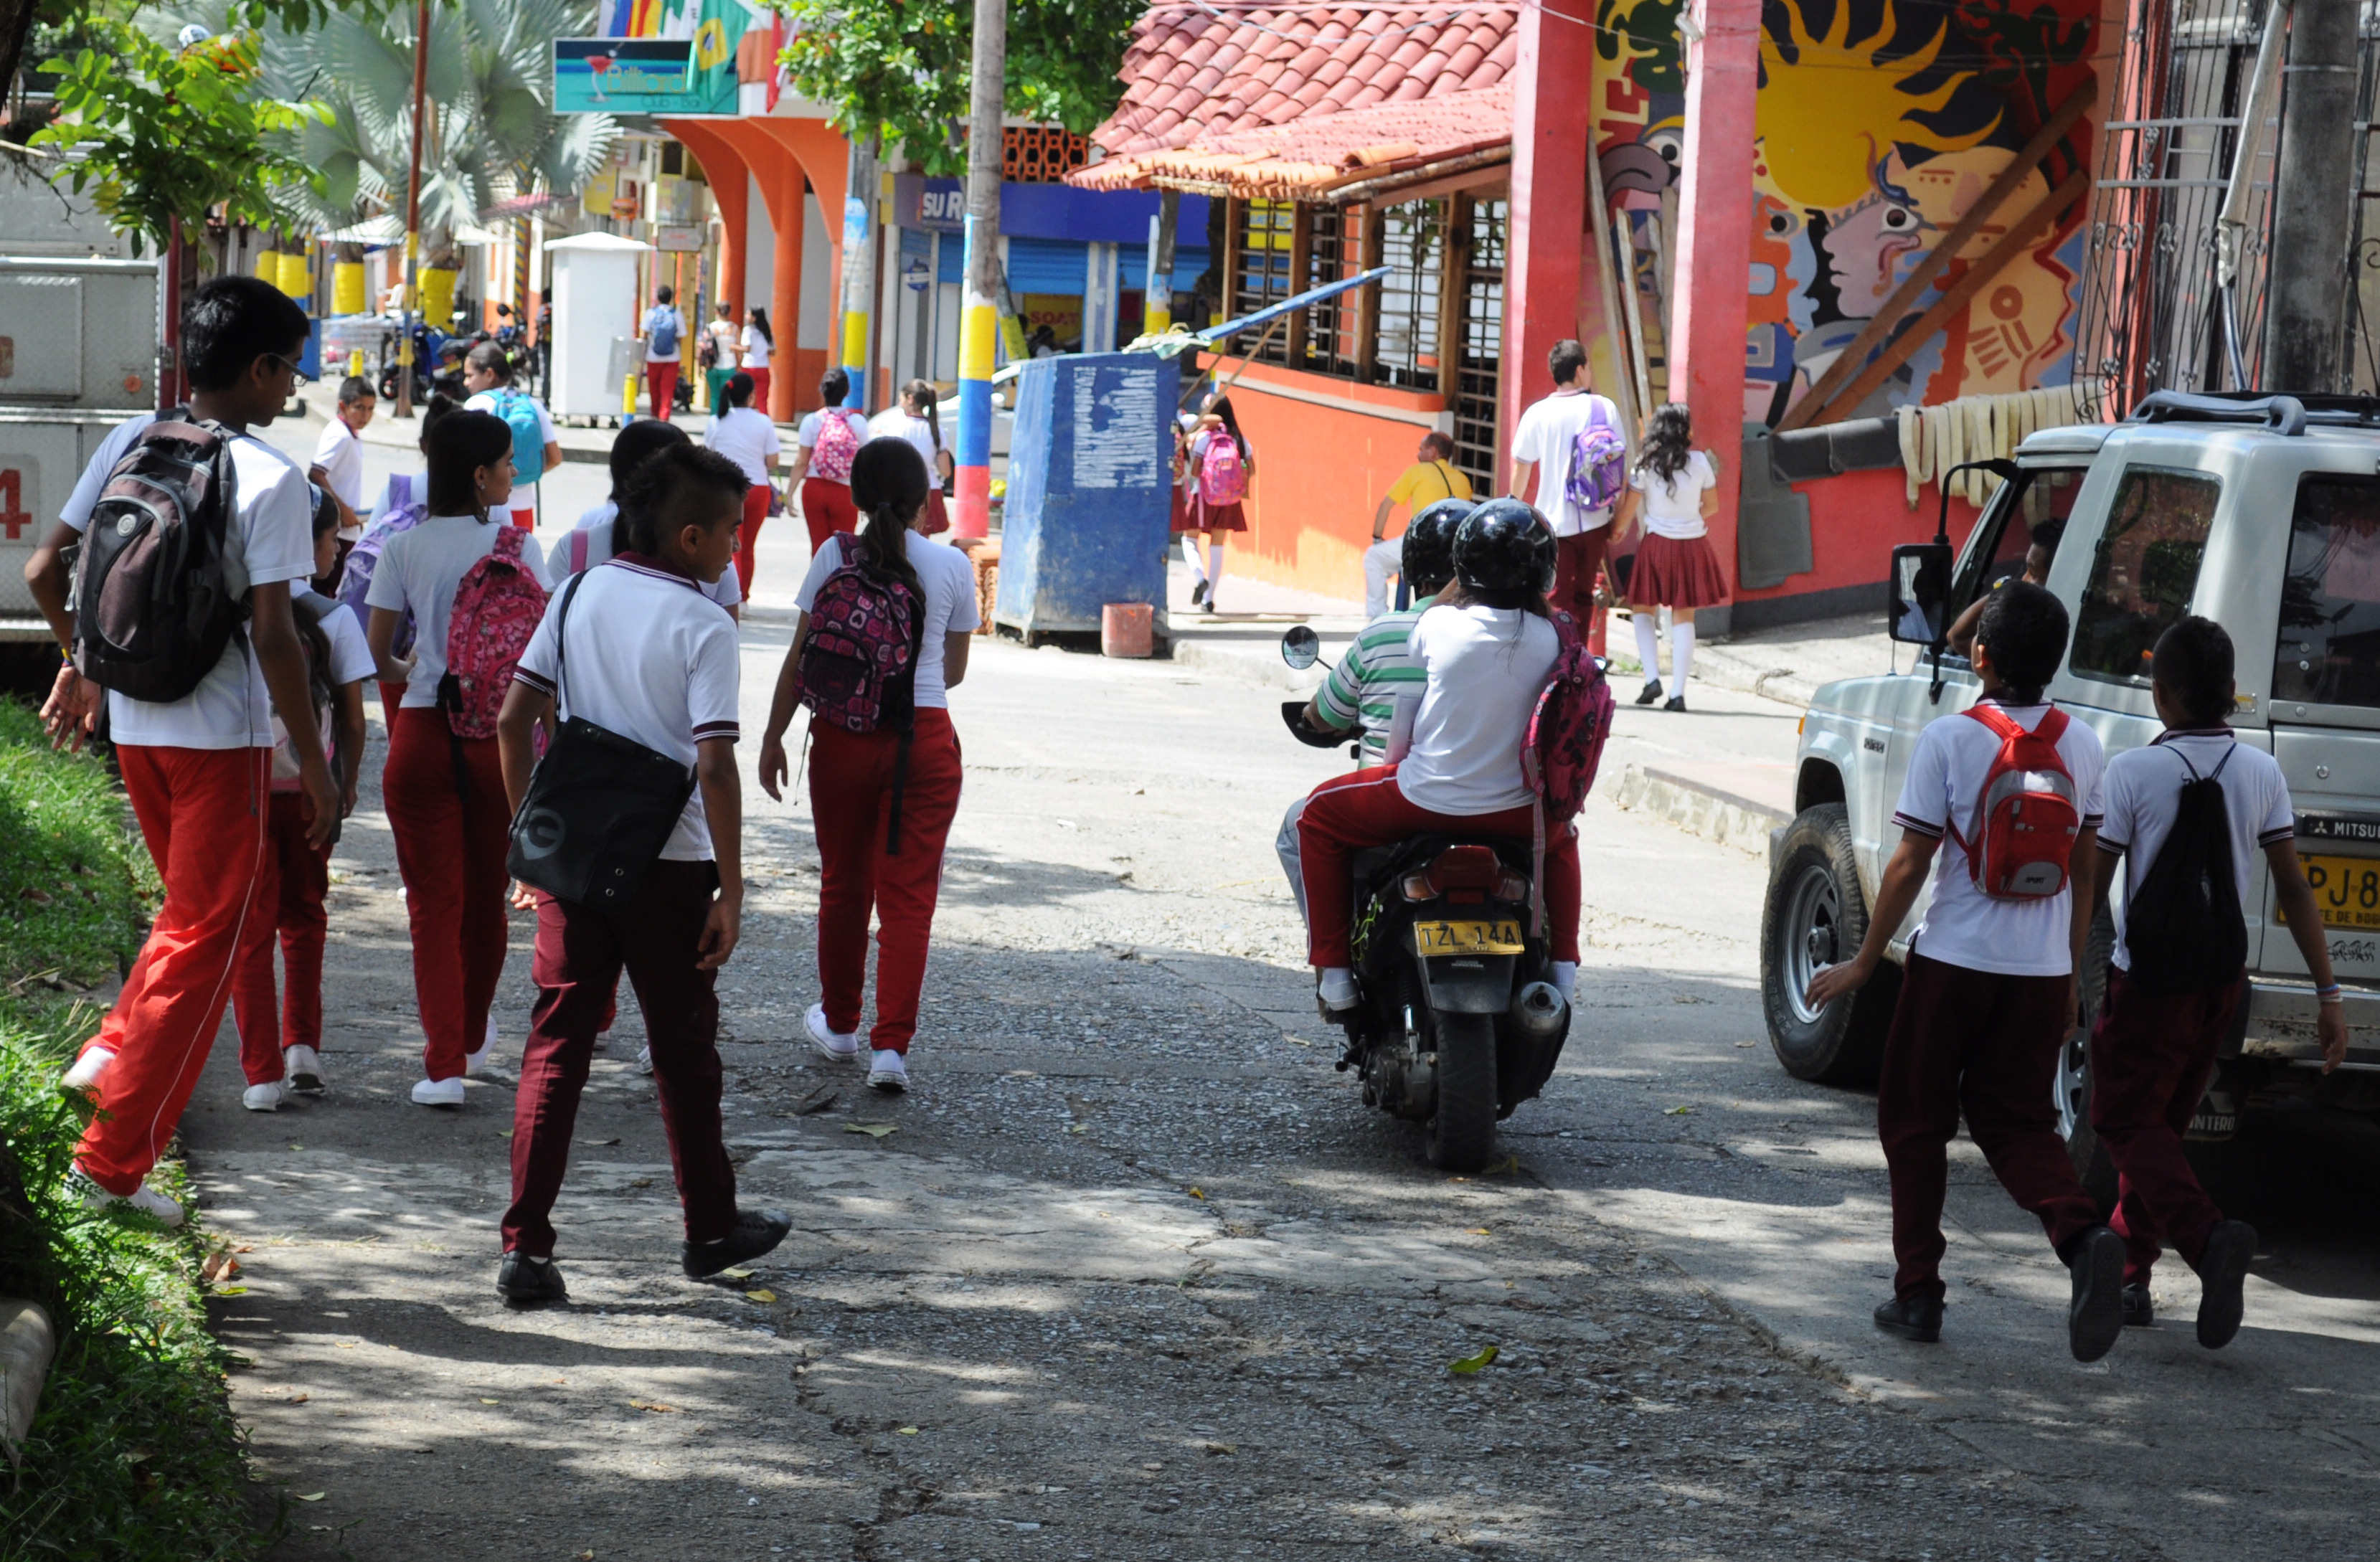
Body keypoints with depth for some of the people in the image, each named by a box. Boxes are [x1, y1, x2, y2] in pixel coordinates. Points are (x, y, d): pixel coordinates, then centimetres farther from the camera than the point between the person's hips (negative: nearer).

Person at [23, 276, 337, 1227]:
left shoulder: (130, 443, 3)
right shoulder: (270, 478, -15)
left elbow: (45, 571, 6)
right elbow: (273, 636, -18)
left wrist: (81, 667, 22)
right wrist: (315, 763, -10)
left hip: (133, 721, 6)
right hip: (222, 733, -6)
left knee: (192, 910, 27)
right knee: (204, 943, 4)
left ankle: (113, 1051, 10)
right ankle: (113, 1163, 4)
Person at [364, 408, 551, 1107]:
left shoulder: (404, 550, 0)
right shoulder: (518, 545, -2)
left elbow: (376, 655, 2)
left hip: (423, 732, 0)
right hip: (498, 731, 0)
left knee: (434, 899, 2)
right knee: (486, 895, 17)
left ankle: (444, 1065, -7)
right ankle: (471, 1035, 35)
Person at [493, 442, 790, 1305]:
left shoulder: (579, 595, 4)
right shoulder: (704, 627, -12)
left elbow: (513, 719, 3)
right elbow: (715, 765, -17)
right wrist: (731, 889, -11)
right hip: (667, 862, -4)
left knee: (556, 1044, 4)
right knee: (684, 1050, 12)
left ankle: (525, 1244, -5)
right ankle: (711, 1227, 27)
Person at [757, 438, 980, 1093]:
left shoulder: (836, 557, -2)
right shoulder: (951, 565, 1)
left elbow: (800, 659, -2)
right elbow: (954, 668, 11)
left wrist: (773, 737, 7)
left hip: (843, 736, 1)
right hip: (925, 739, -1)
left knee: (843, 885, 17)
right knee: (908, 895, 2)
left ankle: (840, 1025, 31)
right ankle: (891, 1046, -5)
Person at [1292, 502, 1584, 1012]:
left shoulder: (1438, 623, -13)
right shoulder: (1550, 638, -8)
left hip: (1427, 799, -3)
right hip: (1513, 809, 3)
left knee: (1319, 816, 22)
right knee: (1560, 836, 38)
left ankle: (1331, 970, 16)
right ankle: (1563, 964, 27)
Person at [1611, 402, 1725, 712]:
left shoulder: (1645, 463, -6)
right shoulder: (1701, 462, -3)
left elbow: (1628, 509, -1)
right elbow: (1711, 506, 6)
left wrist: (1617, 531, 19)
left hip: (1657, 544, -1)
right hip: (1693, 544, 1)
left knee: (1643, 610, 14)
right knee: (1684, 617, 6)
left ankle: (1652, 678, -4)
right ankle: (1678, 692, 1)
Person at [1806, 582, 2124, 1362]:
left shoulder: (1949, 740, -10)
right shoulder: (2081, 745, 3)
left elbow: (1910, 864, -10)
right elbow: (2085, 871, 9)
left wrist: (1864, 962, 0)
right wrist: (2070, 976, 19)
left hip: (1953, 961, -4)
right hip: (2041, 971, 4)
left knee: (1915, 1122, 12)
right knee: (2017, 1119, 14)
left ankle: (1918, 1292, 13)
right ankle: (2083, 1236, -13)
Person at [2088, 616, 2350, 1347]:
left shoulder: (2133, 771, -12)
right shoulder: (2262, 773, 0)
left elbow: (2092, 885, -10)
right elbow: (2294, 889, 0)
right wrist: (2328, 993, 3)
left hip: (2148, 979, -5)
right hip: (2224, 979, 5)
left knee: (2128, 1123, 2)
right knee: (2160, 1122, 19)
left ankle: (2209, 1237, -23)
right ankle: (2128, 1276, 20)